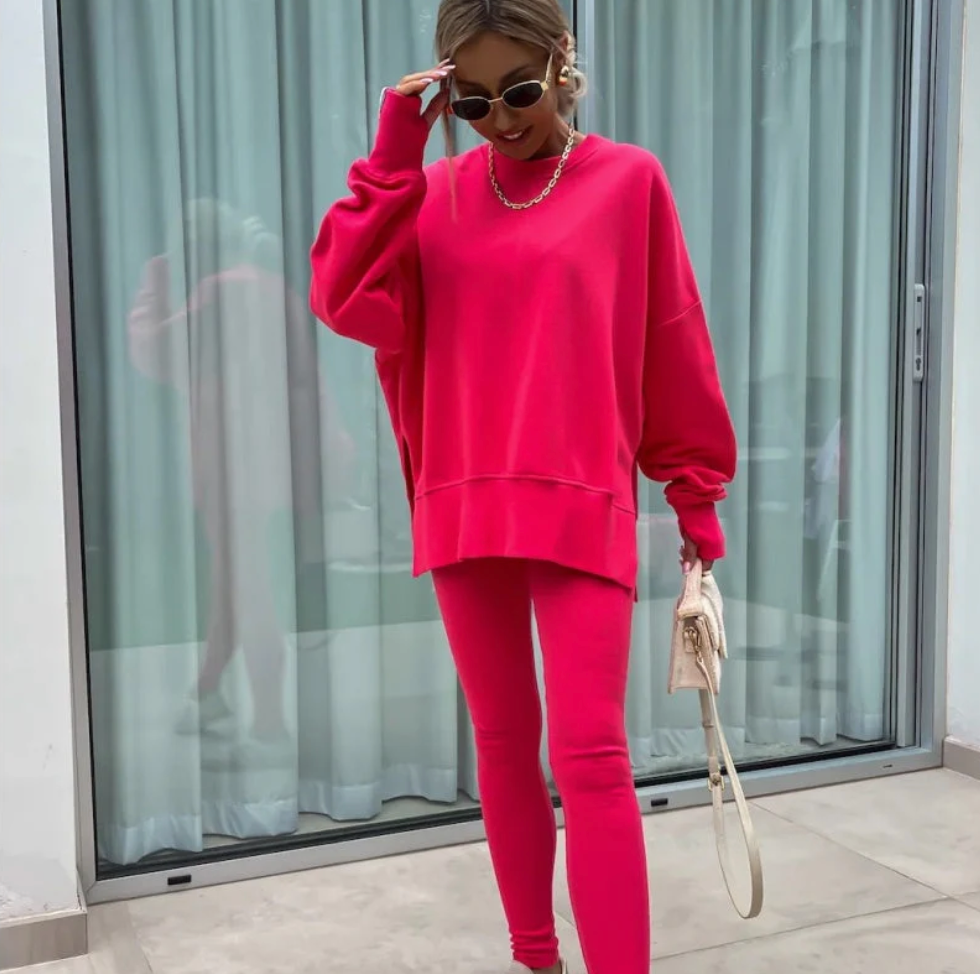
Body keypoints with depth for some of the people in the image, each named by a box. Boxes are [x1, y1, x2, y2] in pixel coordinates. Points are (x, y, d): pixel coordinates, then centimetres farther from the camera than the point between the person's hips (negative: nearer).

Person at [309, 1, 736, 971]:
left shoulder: (628, 179, 1)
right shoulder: (431, 191, 8)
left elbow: (674, 350, 2)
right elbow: (344, 300, -6)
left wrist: (697, 493, 4)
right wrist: (391, 157, -9)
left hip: (582, 510, -3)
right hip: (461, 511, 4)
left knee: (590, 753, -8)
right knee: (504, 744, 12)